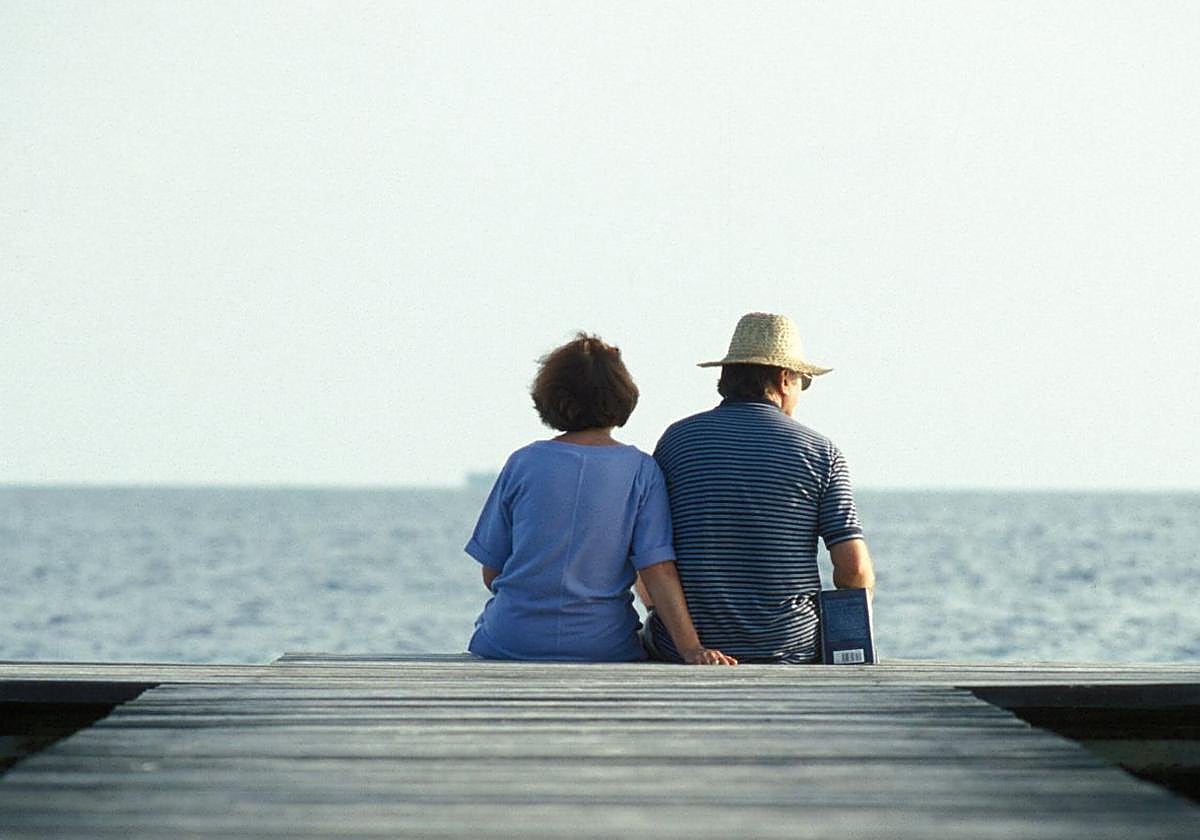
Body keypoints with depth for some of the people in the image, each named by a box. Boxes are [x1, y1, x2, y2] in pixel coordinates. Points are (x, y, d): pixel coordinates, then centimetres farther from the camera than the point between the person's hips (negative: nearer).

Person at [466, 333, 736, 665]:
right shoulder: (640, 471, -3)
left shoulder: (523, 463, -1)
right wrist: (692, 649, -15)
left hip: (510, 643, 0)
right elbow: (658, 570, -12)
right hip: (603, 646, 0)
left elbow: (491, 574, 3)